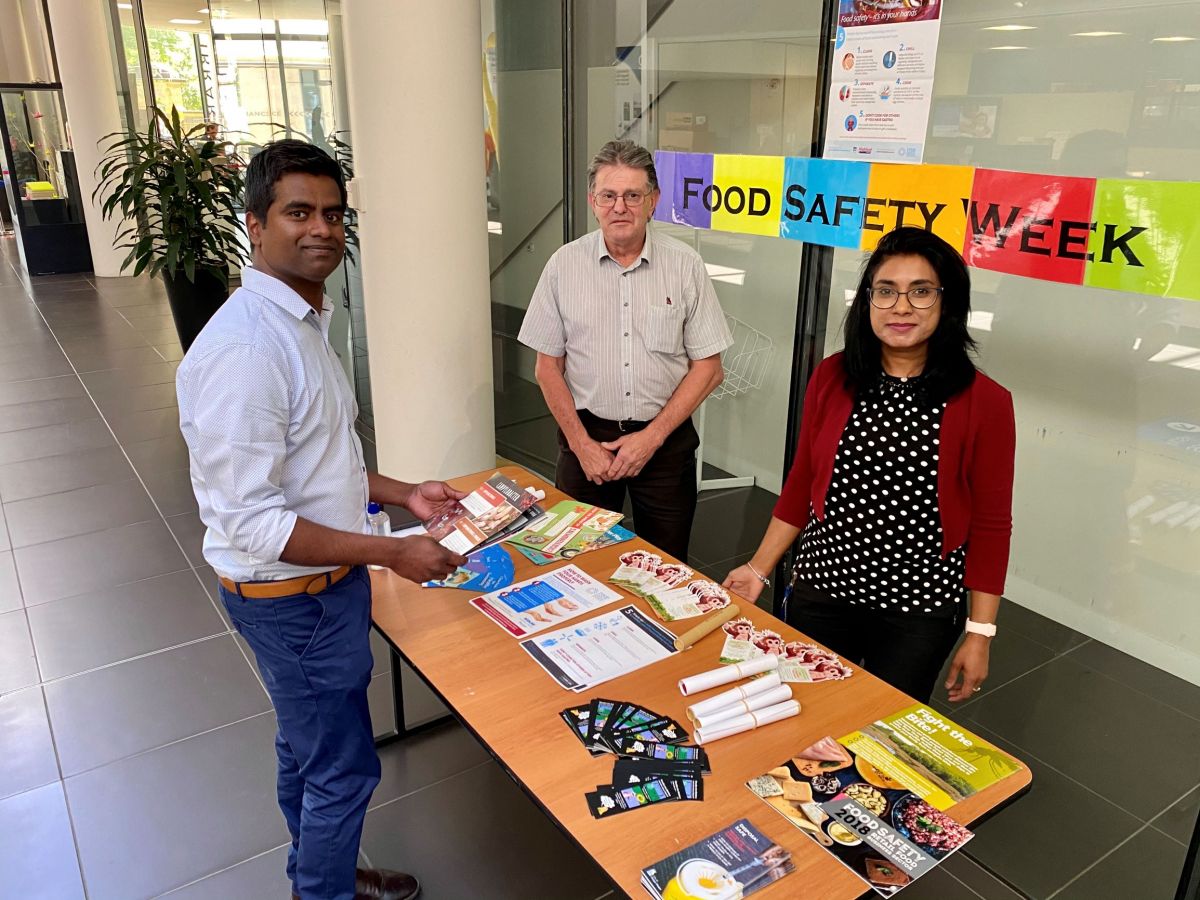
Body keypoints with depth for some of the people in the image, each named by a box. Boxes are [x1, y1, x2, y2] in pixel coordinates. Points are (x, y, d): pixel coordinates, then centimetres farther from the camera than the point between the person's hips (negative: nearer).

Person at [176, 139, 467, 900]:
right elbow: (251, 522, -28)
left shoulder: (303, 321, 5)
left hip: (323, 581, 9)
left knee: (308, 747, 26)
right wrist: (392, 553, -23)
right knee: (344, 767, 8)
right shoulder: (244, 349, -28)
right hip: (293, 595, -9)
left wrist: (403, 494, 6)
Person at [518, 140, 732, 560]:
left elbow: (707, 368, -3)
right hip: (586, 433, 1)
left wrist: (652, 437, -10)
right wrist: (581, 443, -5)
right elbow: (548, 366, 2)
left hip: (665, 437, 0)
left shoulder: (685, 265, -5)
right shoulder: (564, 264, -3)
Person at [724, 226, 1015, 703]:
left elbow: (990, 524, -6)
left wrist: (979, 632, -4)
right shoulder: (831, 377, -3)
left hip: (919, 613, -2)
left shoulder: (984, 402, -10)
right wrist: (759, 568, 5)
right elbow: (801, 484, 6)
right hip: (821, 593, 3)